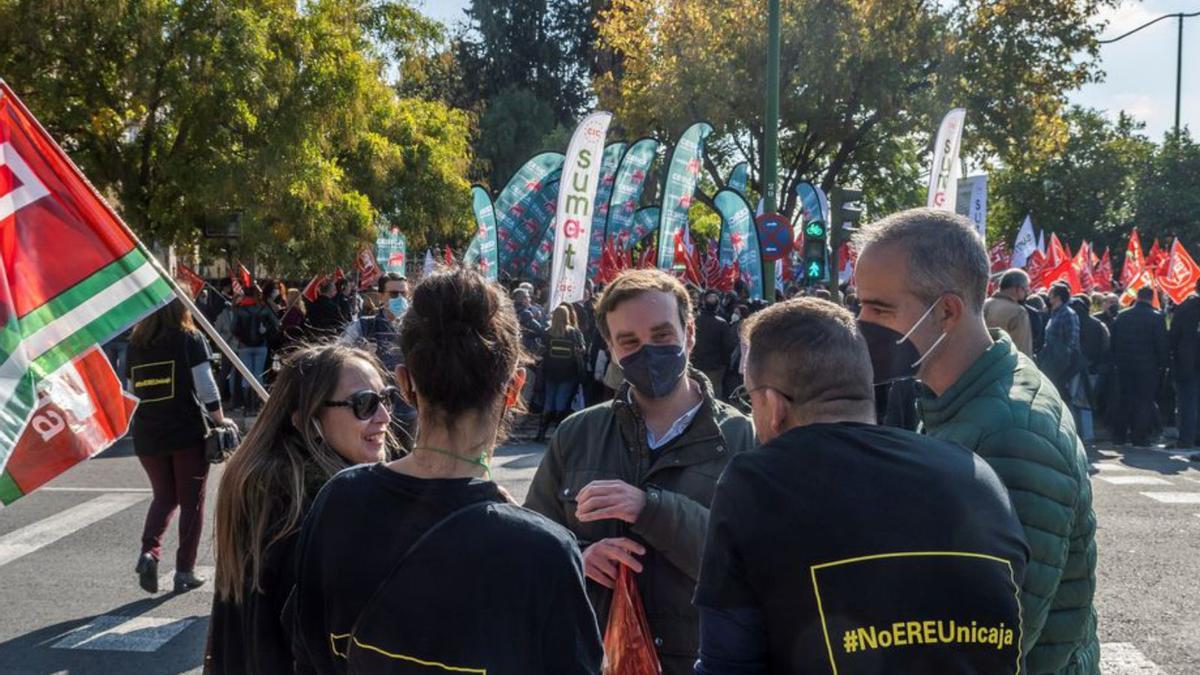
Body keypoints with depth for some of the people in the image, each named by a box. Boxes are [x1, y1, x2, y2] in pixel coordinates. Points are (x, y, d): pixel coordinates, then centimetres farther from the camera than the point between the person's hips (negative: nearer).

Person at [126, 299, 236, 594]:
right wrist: (220, 419, 2)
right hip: (188, 432, -4)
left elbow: (131, 391, 11)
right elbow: (205, 385, -9)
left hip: (147, 434, 4)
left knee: (164, 496, 19)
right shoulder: (190, 338, -5)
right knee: (192, 501, 7)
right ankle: (185, 571, 7)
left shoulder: (136, 343, 6)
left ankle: (149, 551, -3)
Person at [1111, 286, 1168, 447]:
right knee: (1145, 401, 3)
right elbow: (1162, 345, -10)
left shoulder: (1122, 316, 4)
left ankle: (1119, 435, 13)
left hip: (1125, 366, 4)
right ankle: (1139, 436, 2)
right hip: (1148, 367, -4)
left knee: (1125, 399, 12)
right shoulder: (1157, 317, -9)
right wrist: (1162, 363, 0)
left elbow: (1114, 343, 7)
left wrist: (1117, 361, 14)